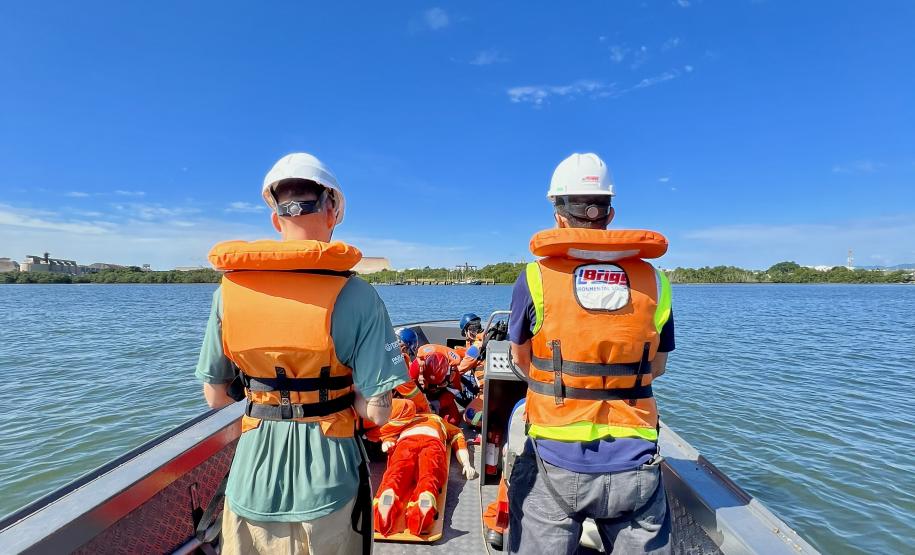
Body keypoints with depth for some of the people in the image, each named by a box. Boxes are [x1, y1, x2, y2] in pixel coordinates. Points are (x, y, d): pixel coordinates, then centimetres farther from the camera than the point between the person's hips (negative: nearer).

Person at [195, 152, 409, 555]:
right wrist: (338, 391, 1)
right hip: (326, 490, -2)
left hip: (252, 485, 3)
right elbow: (376, 411, -18)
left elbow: (215, 397, 1)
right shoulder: (355, 296, -18)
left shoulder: (229, 290, -7)